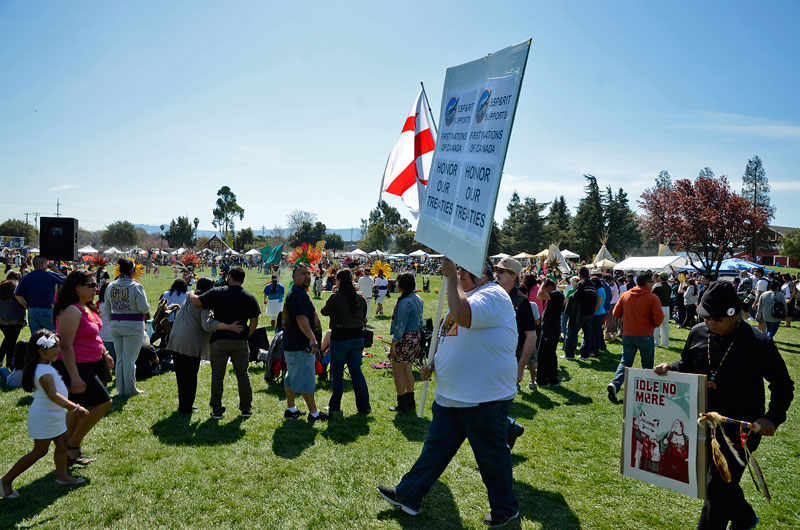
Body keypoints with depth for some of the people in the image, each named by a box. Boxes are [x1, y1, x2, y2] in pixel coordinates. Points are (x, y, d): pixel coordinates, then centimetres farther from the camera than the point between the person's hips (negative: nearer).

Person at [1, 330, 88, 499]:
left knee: (62, 444, 13)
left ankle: (62, 476, 25)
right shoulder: (44, 371, -25)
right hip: (44, 417, -10)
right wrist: (74, 407, -37)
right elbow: (53, 395, -34)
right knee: (39, 451, 0)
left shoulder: (46, 367, 7)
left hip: (54, 415, 10)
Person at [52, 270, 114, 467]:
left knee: (80, 408, 16)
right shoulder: (71, 311, -22)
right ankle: (72, 446, 7)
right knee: (103, 403, -8)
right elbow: (66, 345, -25)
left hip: (90, 365, 10)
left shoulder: (87, 307, 9)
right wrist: (74, 377, -27)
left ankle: (69, 451, 29)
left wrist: (104, 353, 19)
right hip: (77, 367, -10)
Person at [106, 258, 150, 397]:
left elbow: (108, 305, 10)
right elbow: (144, 308, -16)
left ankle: (121, 389, 22)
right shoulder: (136, 287, -15)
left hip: (115, 324, 5)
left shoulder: (110, 286, 2)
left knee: (119, 358, 15)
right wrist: (146, 312, 5)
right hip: (133, 325, -5)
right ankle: (130, 389, 12)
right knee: (129, 358, 2)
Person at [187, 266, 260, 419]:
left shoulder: (217, 292, -5)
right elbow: (254, 322, 2)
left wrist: (190, 295, 11)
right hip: (240, 342, 2)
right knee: (242, 374, 11)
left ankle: (217, 410, 12)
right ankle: (246, 408, 16)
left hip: (219, 340, -1)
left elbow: (196, 302, -10)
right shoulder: (250, 298, 2)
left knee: (217, 375, 7)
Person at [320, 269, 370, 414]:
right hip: (358, 337, 5)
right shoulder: (360, 299, 3)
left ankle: (335, 406, 19)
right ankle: (364, 406, 14)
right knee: (356, 371, 12)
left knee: (337, 373, 9)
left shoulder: (336, 298, -13)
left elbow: (324, 312, 3)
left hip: (340, 338, -5)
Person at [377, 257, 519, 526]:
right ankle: (408, 496, 27)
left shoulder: (492, 295, -17)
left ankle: (506, 508, 29)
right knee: (436, 447, 16)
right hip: (451, 394, 9)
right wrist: (434, 364, 10)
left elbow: (463, 315, -38)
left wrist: (451, 275, -28)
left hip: (485, 398, -9)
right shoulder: (465, 297, 14)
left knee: (491, 454, 8)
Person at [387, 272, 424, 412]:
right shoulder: (418, 299, 8)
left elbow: (400, 326, -21)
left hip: (405, 339, -9)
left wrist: (393, 344, -16)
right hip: (417, 337, 9)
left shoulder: (405, 302, -21)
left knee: (397, 371, 2)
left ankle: (402, 405, 8)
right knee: (408, 369, 17)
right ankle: (410, 402, 24)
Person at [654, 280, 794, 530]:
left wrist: (773, 418, -17)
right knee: (711, 480, 21)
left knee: (717, 487, -4)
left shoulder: (758, 343, -16)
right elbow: (687, 364, 14)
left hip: (742, 427, -6)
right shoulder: (698, 333, -3)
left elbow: (783, 385, -5)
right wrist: (670, 368, -7)